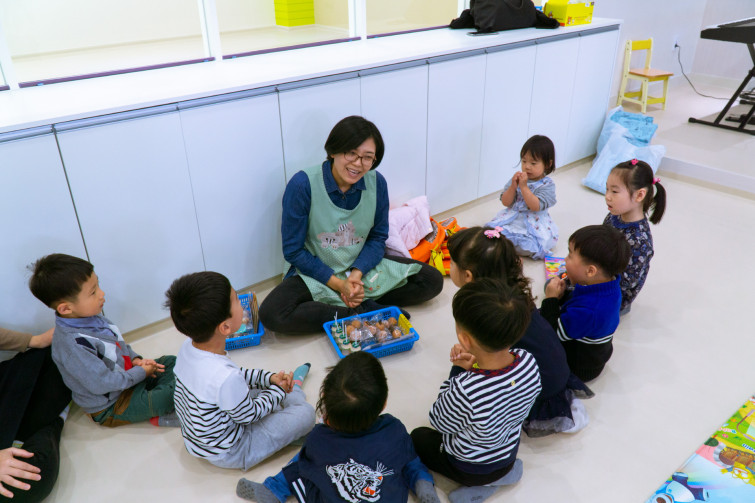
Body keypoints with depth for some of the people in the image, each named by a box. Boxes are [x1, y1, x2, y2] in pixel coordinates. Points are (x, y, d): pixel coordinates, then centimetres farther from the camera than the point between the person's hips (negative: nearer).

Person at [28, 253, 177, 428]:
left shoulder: (90, 316, -5)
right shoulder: (72, 344, -33)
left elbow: (119, 343, 14)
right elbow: (102, 384, -28)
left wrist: (135, 359, -2)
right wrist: (141, 373, -17)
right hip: (109, 407, -9)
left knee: (171, 362, 9)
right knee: (173, 392, -22)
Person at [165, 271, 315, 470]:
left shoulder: (189, 346, -15)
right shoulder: (225, 379, -40)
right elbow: (249, 415, -20)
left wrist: (269, 378, 1)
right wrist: (278, 389, -5)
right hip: (227, 453, -8)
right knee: (306, 413, 0)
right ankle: (293, 388, 28)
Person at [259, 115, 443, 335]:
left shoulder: (377, 183, -10)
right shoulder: (303, 185, -20)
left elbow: (378, 237, 0)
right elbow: (293, 250, -14)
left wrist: (357, 274, -18)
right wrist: (337, 284, -19)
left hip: (363, 266, 3)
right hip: (315, 273, -2)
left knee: (432, 280, -8)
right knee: (272, 314, -31)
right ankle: (367, 311, -21)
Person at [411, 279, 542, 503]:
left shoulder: (465, 392, -45)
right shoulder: (528, 362, -27)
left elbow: (438, 423, -21)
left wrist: (458, 371, -23)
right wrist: (471, 368, -20)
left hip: (470, 467, -6)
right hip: (509, 452, 6)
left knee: (418, 437, 23)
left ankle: (483, 484, 15)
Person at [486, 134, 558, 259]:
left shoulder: (547, 184, -7)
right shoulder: (518, 178, 3)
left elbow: (536, 206, -21)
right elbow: (505, 202, 1)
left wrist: (523, 187, -24)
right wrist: (513, 186, -16)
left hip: (534, 223, -3)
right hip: (512, 216, 4)